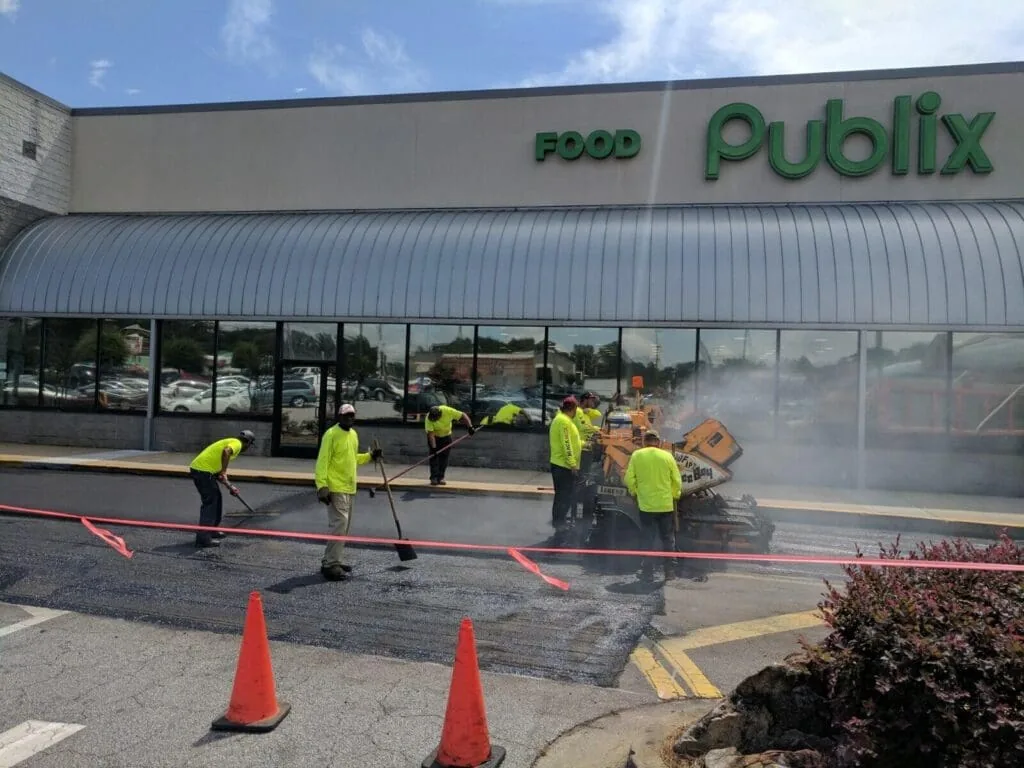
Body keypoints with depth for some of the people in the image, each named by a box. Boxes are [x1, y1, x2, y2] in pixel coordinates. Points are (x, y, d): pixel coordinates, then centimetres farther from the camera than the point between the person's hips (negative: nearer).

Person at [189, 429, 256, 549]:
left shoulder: (229, 441, 24)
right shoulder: (237, 443, -3)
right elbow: (226, 452, -29)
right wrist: (224, 472, -25)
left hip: (197, 468, 10)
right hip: (203, 470, -10)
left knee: (216, 498, 20)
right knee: (209, 503, -5)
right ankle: (203, 538, -5)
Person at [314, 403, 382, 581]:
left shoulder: (354, 434, 13)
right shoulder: (331, 434, -12)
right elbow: (323, 461, -16)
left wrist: (370, 456, 13)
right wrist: (322, 486, -22)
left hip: (350, 488, 9)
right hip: (336, 488, -9)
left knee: (344, 527, 14)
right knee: (339, 526, -12)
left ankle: (333, 560, 24)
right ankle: (330, 565, -7)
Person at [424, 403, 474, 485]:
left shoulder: (448, 411, -30)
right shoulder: (429, 418, -31)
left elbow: (463, 416, -21)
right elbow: (431, 434, -32)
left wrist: (470, 427, -28)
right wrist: (434, 447, -37)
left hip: (446, 436, 2)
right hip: (434, 437, -2)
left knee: (444, 457, -1)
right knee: (434, 456, -9)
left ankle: (441, 478, 4)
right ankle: (434, 478, -6)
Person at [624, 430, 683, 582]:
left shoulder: (637, 455, -4)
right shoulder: (667, 456, -1)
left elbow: (629, 479, -5)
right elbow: (677, 481, 1)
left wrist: (635, 493, 13)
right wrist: (674, 496, 17)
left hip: (646, 505, -1)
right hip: (666, 505, 1)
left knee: (647, 540, 7)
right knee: (668, 539, 14)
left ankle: (647, 572, 8)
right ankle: (670, 571, 18)